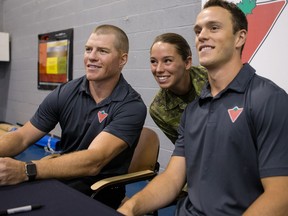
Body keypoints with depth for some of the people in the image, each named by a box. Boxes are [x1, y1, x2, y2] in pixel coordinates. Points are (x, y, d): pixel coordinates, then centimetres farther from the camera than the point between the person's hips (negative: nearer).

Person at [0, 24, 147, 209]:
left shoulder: (132, 106, -16)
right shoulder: (65, 93, -1)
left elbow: (93, 161, -26)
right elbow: (22, 137, 0)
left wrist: (26, 171, -37)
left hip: (100, 196, -4)